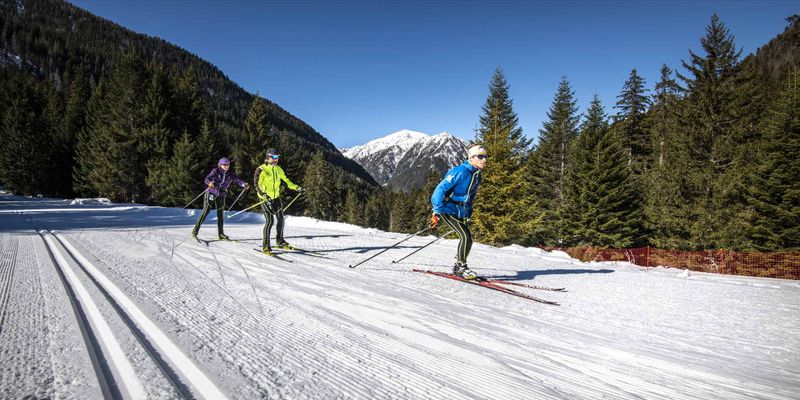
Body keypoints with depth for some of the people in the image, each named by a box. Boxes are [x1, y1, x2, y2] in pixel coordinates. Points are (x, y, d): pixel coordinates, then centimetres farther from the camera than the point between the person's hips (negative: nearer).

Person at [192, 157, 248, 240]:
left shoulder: (231, 174, 1)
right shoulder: (215, 171, -9)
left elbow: (237, 180, -12)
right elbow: (207, 179, -19)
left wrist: (244, 184, -33)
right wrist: (209, 183, -42)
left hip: (221, 195, 4)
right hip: (211, 193, -4)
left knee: (220, 214, 7)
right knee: (205, 212, -6)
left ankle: (220, 233, 15)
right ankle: (195, 230, 3)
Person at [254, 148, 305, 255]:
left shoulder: (278, 169, 8)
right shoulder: (261, 169, -12)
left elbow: (286, 180, 17)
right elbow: (257, 184, -17)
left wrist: (297, 188, 11)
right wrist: (263, 194, -32)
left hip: (276, 197, 6)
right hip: (266, 198, -6)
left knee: (280, 219, 7)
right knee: (270, 221, -12)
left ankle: (280, 241, 25)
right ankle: (265, 246, -1)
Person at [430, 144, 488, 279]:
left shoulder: (477, 176, 9)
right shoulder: (460, 171, -18)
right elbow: (441, 189, -21)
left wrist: (467, 216, 19)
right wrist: (436, 212, -24)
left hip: (459, 212, 9)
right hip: (447, 209, -9)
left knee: (467, 237, 5)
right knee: (465, 236, -16)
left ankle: (459, 267, 19)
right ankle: (460, 267, -2)